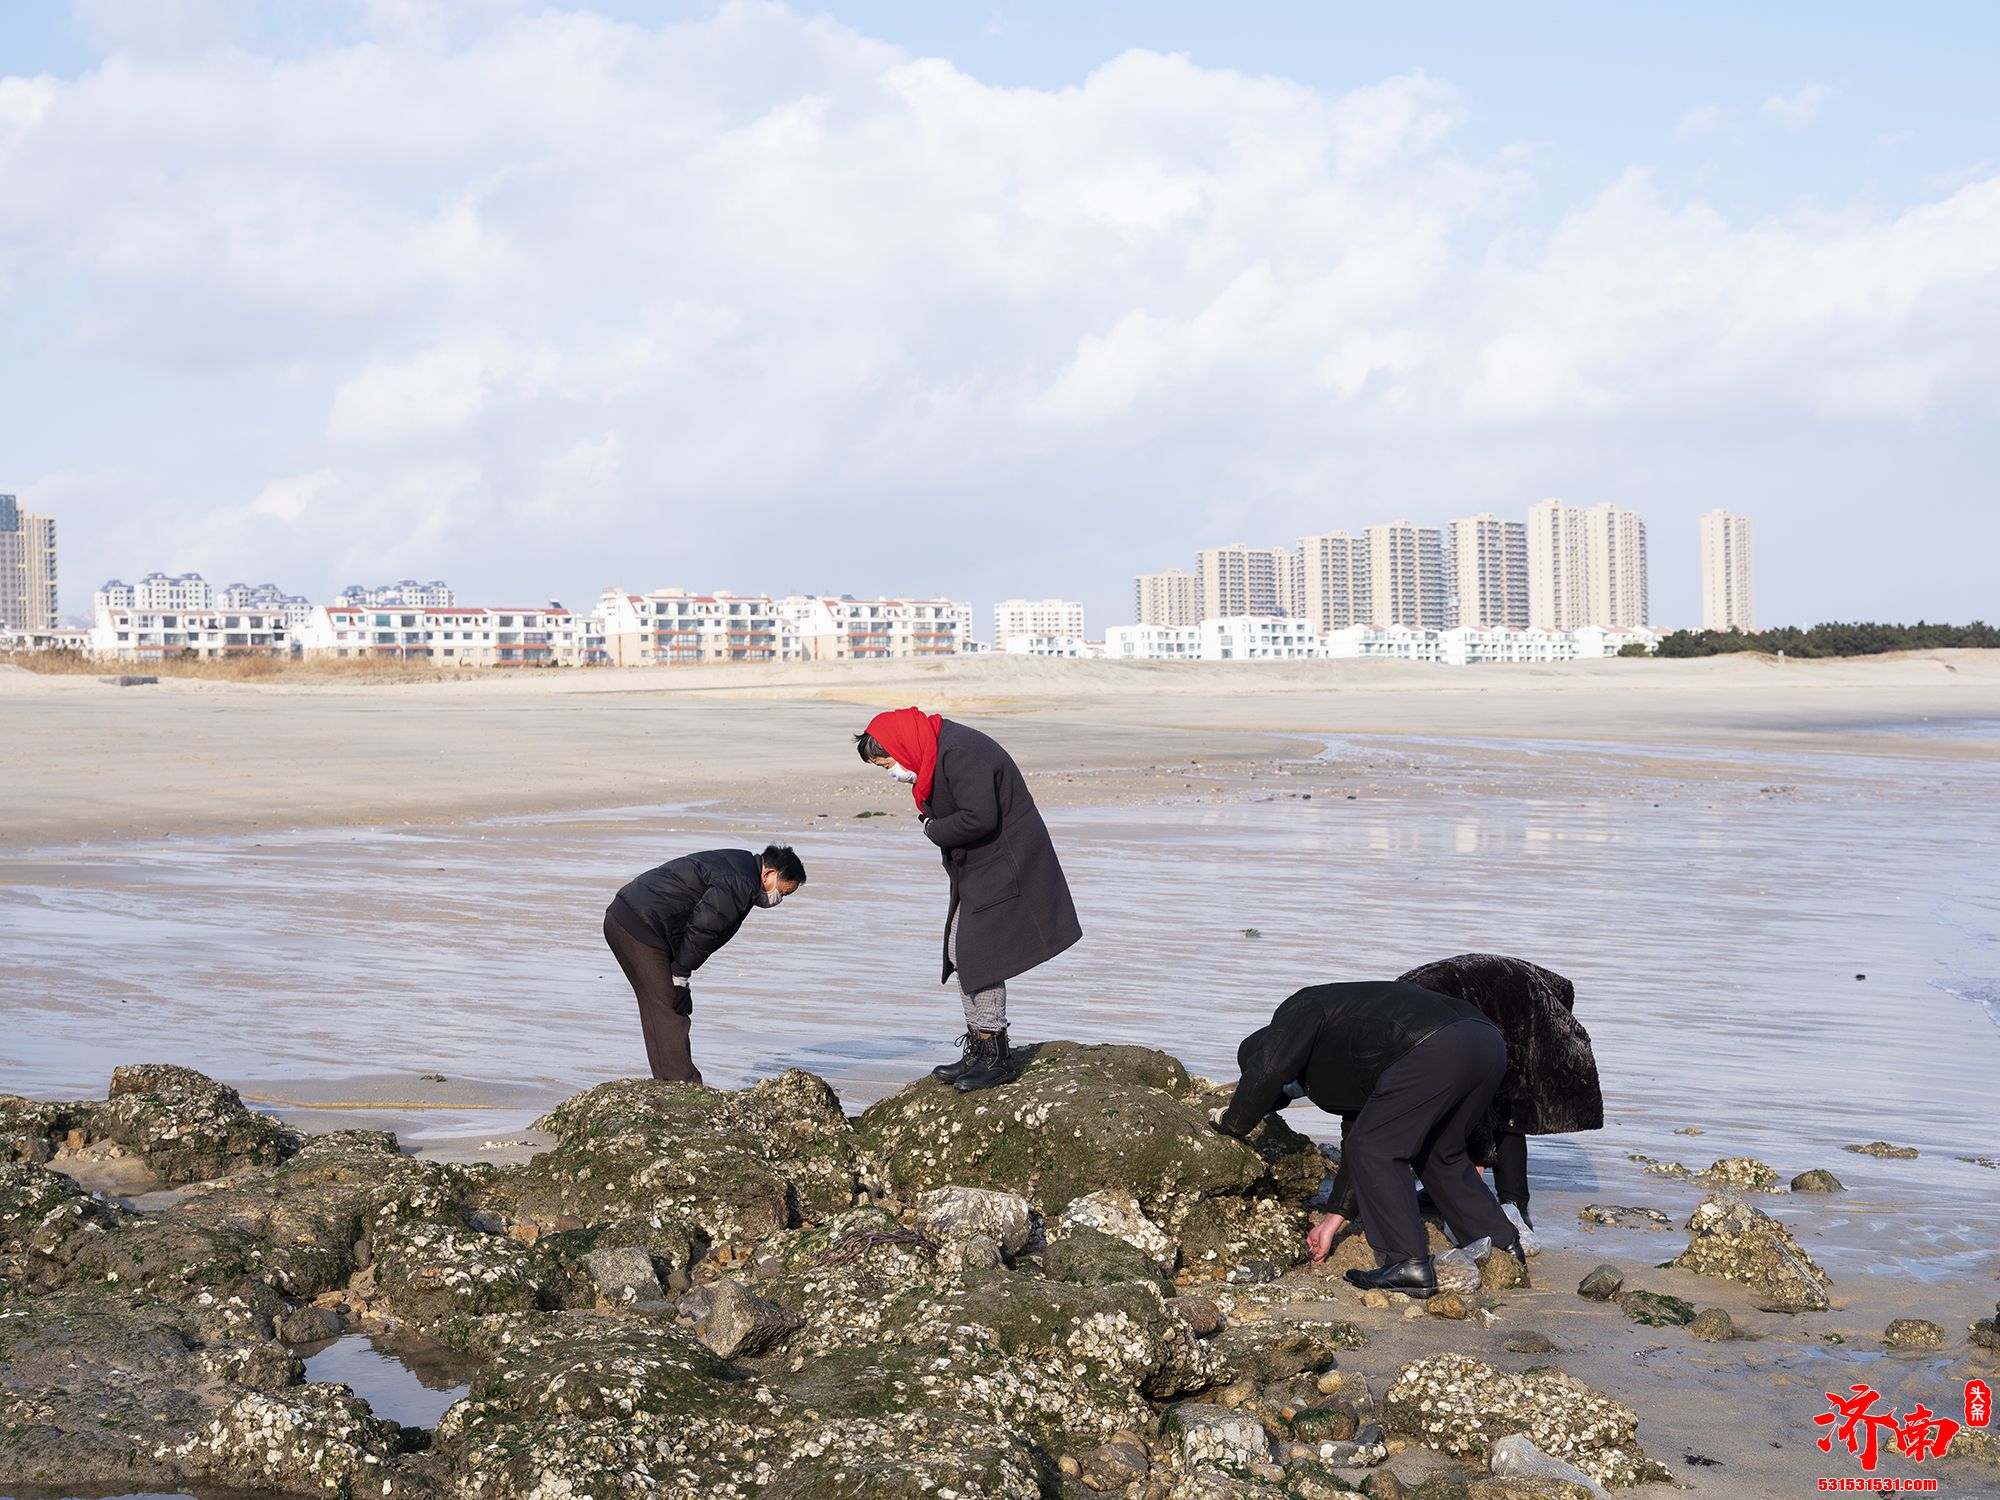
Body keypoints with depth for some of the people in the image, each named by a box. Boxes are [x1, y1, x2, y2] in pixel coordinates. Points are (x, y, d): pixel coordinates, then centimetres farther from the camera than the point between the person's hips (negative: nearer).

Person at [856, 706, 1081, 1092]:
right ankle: (978, 1051, 19)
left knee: (979, 954, -12)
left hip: (1003, 868, -11)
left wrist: (934, 830, -15)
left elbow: (980, 818, -30)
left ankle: (995, 1058, -5)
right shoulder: (935, 752, 9)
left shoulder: (960, 754, -24)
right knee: (959, 952, 12)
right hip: (976, 868, 11)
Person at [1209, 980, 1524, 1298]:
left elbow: (1266, 1072, -1)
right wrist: (1331, 1221, 45)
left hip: (1438, 1048, -10)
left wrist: (1231, 1121, 16)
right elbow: (1355, 1131, 41)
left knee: (1375, 1148, 0)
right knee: (1439, 1154, 27)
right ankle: (1504, 1246, 31)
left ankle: (1409, 1264, -5)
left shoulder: (1301, 1009, 15)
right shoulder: (1341, 1069, 38)